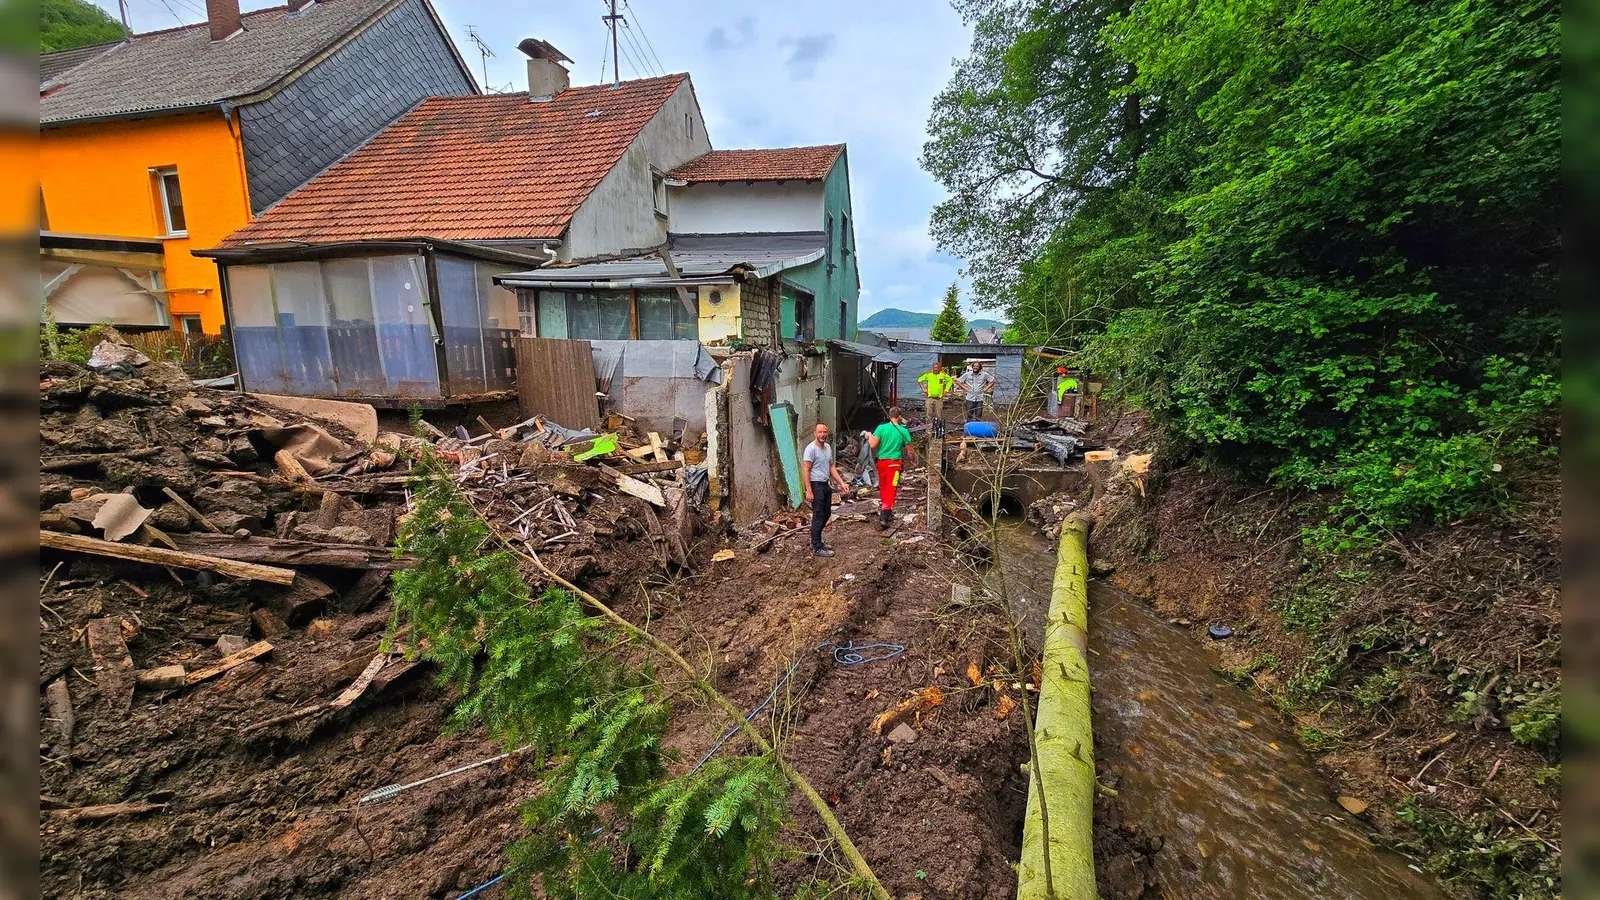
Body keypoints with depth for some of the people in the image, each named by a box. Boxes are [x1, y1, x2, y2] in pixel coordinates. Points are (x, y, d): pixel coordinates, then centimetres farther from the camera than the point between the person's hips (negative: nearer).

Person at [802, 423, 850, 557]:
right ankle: (817, 548, 6)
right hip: (816, 486, -9)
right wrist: (809, 491, -22)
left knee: (826, 513, 15)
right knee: (818, 516, -3)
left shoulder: (828, 447, 9)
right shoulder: (811, 448, -16)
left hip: (826, 485, 9)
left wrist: (841, 483, 9)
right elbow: (806, 470, -18)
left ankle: (815, 541, 28)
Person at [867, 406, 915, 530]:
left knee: (883, 488, 17)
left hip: (881, 461, 2)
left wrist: (869, 437, 13)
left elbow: (873, 445, -7)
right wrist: (910, 460, 24)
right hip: (894, 463, -2)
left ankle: (885, 512, 32)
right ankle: (884, 517, -13)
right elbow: (909, 450, 5)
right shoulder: (904, 431, -2)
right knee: (890, 490, -3)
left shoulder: (881, 427, -3)